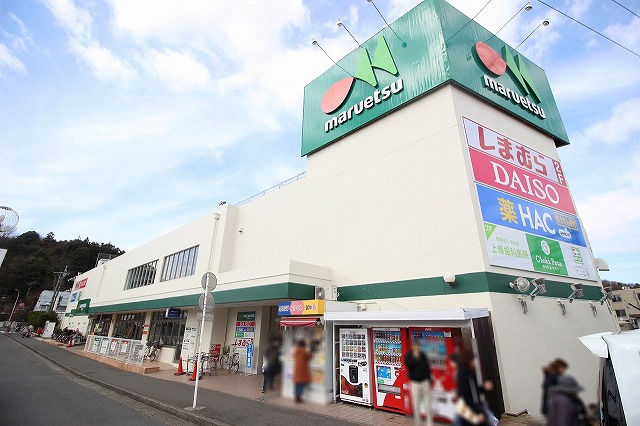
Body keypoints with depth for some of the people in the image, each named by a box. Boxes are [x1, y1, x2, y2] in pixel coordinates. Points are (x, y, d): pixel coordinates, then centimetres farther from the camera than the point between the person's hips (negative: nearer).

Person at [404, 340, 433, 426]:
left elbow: (427, 368, 8)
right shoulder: (408, 355, -5)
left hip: (425, 381, 2)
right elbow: (407, 364, -22)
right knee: (416, 403, 3)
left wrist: (429, 380, 8)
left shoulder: (423, 355, 3)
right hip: (414, 382, -2)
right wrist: (415, 357, -22)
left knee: (427, 403, 5)